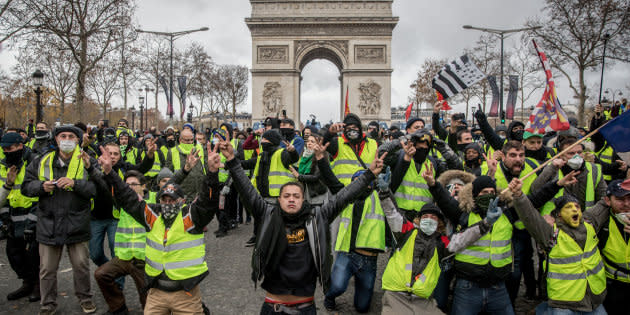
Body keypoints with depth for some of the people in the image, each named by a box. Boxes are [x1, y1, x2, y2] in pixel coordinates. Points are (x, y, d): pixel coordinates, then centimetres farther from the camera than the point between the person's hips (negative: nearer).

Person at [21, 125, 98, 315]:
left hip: (77, 225, -2)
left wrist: (75, 183, -23)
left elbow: (97, 189, -12)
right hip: (48, 224, 2)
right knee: (47, 269, 11)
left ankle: (85, 298, 30)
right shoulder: (43, 162, 6)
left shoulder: (86, 162, -2)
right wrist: (42, 186, -10)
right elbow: (26, 186, 9)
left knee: (81, 265, 9)